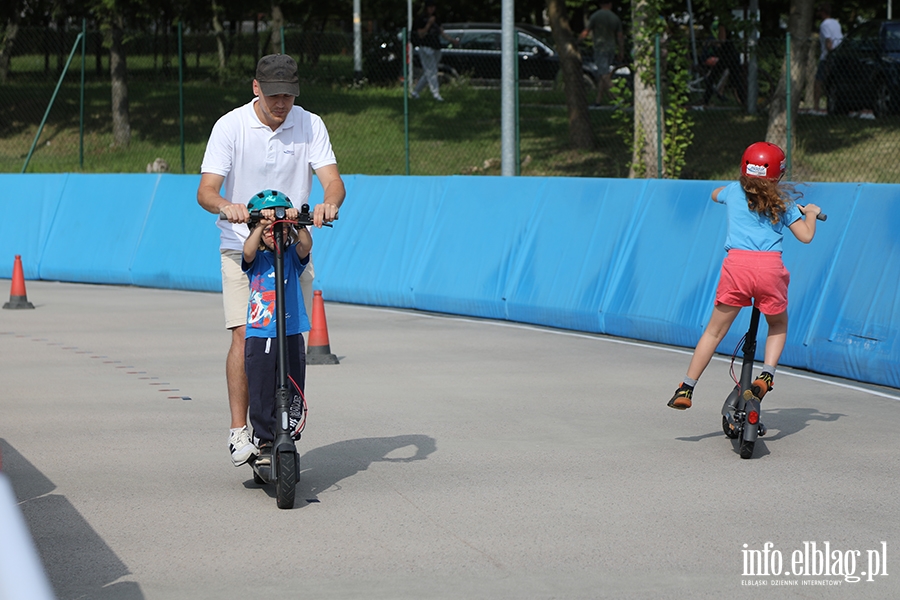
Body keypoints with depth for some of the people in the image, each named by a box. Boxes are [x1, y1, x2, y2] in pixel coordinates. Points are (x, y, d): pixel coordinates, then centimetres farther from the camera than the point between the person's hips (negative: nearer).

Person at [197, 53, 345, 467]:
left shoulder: (310, 126, 1)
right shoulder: (230, 126, -5)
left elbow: (332, 180, -7)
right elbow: (206, 189, -10)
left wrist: (329, 203, -32)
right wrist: (225, 206, -33)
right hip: (242, 246, -2)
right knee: (245, 335, -14)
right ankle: (238, 431, -11)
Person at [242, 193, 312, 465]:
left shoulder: (292, 256, 8)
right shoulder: (257, 259, 6)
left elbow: (306, 245, -12)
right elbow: (248, 251, -17)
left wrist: (296, 222, -30)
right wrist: (262, 223, -29)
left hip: (291, 335, 1)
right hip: (259, 337, -1)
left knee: (293, 392, -1)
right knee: (261, 395, -2)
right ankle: (265, 445, 7)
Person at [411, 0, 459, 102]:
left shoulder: (435, 19, 16)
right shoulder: (420, 19, -5)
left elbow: (441, 32, 14)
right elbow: (421, 34, -11)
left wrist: (451, 40, 0)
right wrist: (429, 24, -19)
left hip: (436, 49, 7)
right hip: (426, 48, -7)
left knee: (428, 73, 8)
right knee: (431, 72, -12)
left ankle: (415, 92, 18)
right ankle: (436, 94, -17)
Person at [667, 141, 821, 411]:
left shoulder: (734, 191, 17)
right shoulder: (783, 200, 12)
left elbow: (715, 194, 41)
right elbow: (806, 236, 9)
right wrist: (811, 213, 29)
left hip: (737, 264, 1)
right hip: (770, 267, -1)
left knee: (715, 331, 10)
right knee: (778, 325, 25)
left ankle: (686, 390, 5)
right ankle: (766, 375, 4)